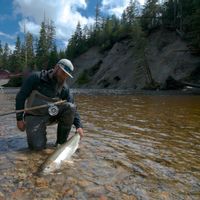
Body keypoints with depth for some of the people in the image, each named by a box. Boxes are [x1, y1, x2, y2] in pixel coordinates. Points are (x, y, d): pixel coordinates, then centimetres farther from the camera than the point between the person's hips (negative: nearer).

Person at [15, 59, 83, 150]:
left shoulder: (64, 88, -5)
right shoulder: (36, 77, -13)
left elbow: (72, 108, -5)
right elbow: (20, 97, -10)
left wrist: (79, 126, -18)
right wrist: (19, 119, -12)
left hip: (51, 115, 3)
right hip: (34, 117, -3)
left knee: (70, 107, -23)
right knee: (37, 146, -23)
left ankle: (61, 142, -10)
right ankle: (40, 132, 14)